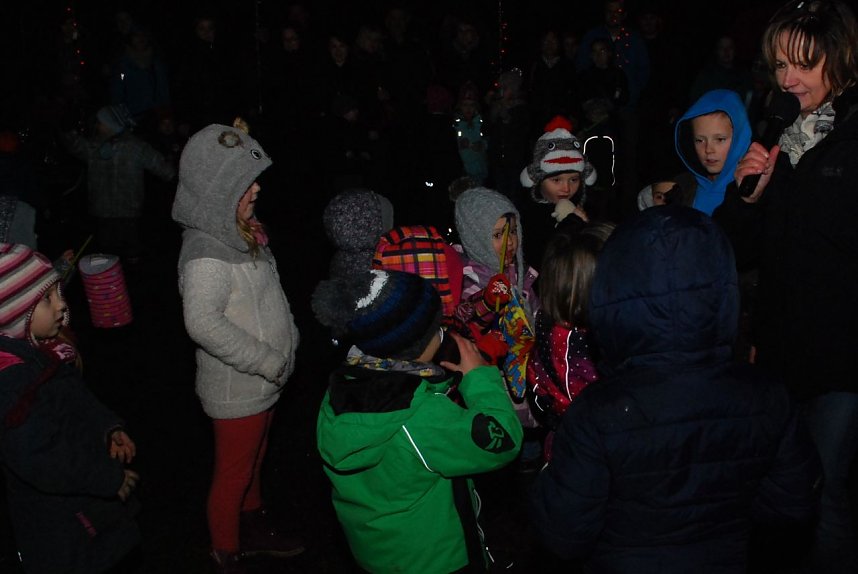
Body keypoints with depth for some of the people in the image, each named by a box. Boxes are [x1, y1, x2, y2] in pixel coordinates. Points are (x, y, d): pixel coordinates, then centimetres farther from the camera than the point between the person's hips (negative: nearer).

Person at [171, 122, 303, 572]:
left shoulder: (239, 234, 4)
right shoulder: (206, 253, -24)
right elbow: (203, 323, -31)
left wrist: (282, 350, 10)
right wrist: (269, 361, -24)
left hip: (261, 381, 9)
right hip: (236, 388, -9)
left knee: (253, 462, 25)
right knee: (233, 475, 8)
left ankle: (254, 528, 45)